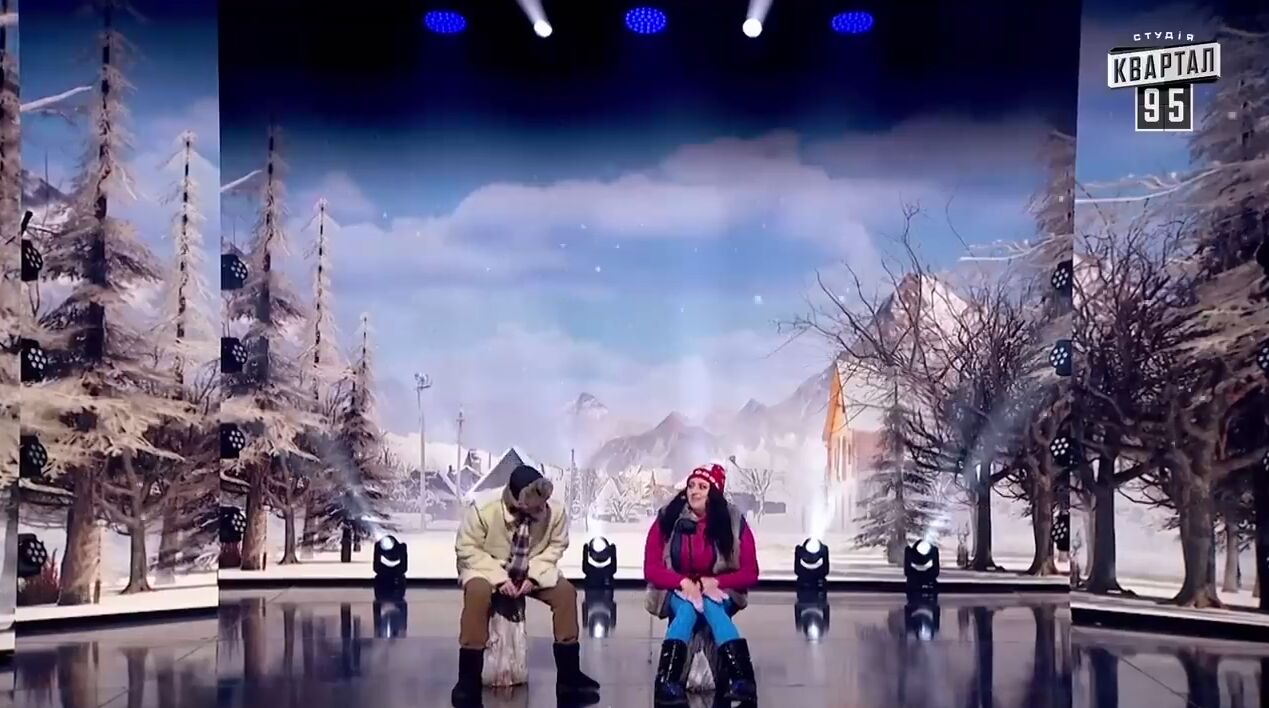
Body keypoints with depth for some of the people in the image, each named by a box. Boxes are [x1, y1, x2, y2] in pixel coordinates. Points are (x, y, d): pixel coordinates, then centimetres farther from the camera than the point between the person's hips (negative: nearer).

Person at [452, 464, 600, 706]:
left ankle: (568, 675, -7)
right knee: (477, 592, -35)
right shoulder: (482, 510, -28)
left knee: (565, 591, -19)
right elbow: (467, 549, -19)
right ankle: (468, 679, -27)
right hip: (489, 570, -3)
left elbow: (555, 546, -5)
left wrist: (533, 575, -19)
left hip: (533, 572, 3)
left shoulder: (555, 511, -20)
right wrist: (499, 577, -28)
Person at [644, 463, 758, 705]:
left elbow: (749, 574, -9)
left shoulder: (735, 522, -11)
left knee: (709, 604, -35)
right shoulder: (667, 519, -11)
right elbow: (651, 569, -11)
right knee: (688, 606, -34)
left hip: (719, 592, 0)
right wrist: (685, 583, -28)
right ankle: (668, 681, -48)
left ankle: (741, 679, -47)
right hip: (677, 593, 0)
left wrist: (712, 582, -24)